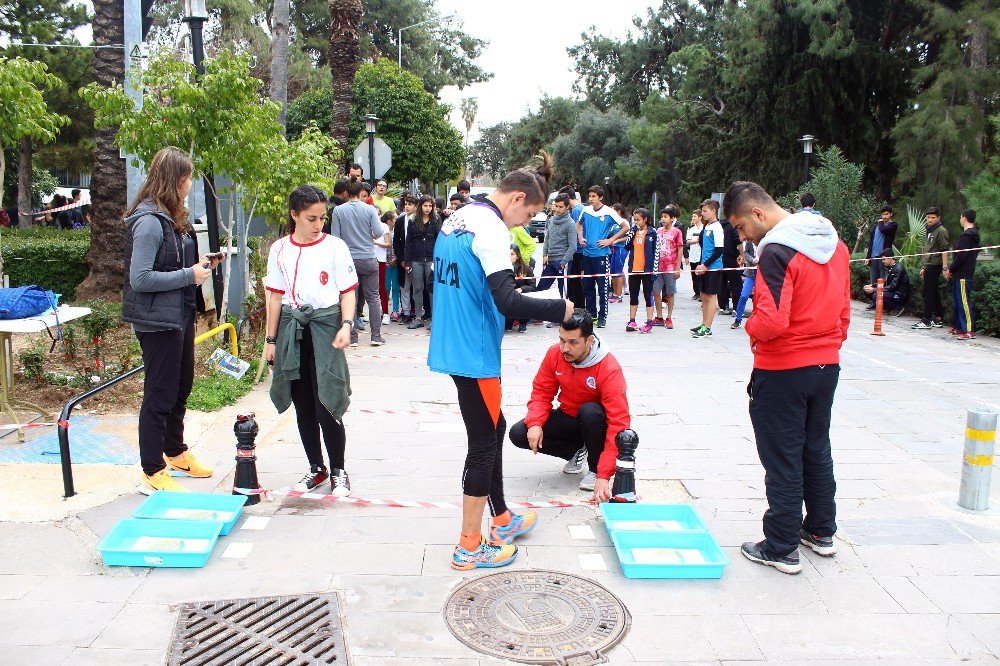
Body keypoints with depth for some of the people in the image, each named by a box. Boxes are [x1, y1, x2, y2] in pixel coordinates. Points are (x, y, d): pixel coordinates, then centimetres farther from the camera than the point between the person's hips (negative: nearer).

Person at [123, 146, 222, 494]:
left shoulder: (172, 217, 10)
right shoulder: (149, 221, -20)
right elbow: (140, 279, -24)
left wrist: (199, 262, 1)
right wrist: (189, 275, -20)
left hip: (180, 316, 10)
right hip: (157, 321, -10)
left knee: (181, 386, 22)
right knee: (160, 395, -1)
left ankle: (175, 451, 41)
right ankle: (152, 473, 12)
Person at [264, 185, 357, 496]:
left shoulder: (335, 246, -2)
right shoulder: (280, 249, 6)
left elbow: (348, 292, -1)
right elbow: (275, 297, 9)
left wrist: (346, 325, -16)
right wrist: (271, 339, 8)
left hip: (325, 328, -3)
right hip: (292, 330, 4)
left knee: (326, 405, -7)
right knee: (303, 406, 10)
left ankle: (338, 470, 12)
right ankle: (316, 468, 25)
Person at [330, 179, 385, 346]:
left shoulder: (338, 210, -3)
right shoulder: (370, 209, -3)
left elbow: (335, 236, -5)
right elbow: (379, 233, -7)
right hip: (368, 259, 0)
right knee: (373, 297, 8)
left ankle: (352, 337, 7)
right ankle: (376, 336, 7)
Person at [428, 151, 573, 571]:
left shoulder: (457, 219, 11)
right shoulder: (491, 230, -18)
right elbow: (507, 300, -27)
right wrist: (560, 309, -15)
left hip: (451, 346, 10)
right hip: (474, 355, -10)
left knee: (494, 427, 21)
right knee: (483, 444, 2)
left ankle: (501, 520, 36)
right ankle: (469, 547, 14)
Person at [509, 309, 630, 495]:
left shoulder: (609, 369, -30)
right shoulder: (554, 354, -15)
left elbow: (619, 423, -35)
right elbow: (542, 391, -4)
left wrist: (604, 475, -41)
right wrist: (535, 423, -26)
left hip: (595, 423, -4)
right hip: (567, 418, 5)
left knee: (589, 411, -39)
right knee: (518, 434, -15)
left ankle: (595, 469, -12)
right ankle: (577, 451, 6)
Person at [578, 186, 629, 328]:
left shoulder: (608, 212, -6)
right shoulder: (585, 211, 6)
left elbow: (625, 227, -2)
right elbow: (579, 224, 27)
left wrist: (610, 240, -7)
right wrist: (580, 237, 10)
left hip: (602, 254, -5)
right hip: (587, 253, 5)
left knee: (602, 287, -2)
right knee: (588, 286, 10)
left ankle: (602, 317, 4)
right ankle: (591, 314, 20)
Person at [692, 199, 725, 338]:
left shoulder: (717, 228, -14)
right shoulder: (706, 227, 12)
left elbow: (719, 250, -19)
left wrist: (705, 265, -16)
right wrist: (702, 265, 12)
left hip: (713, 267, -9)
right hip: (705, 268, 9)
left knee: (711, 296, -3)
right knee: (704, 296, 13)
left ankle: (707, 328, 1)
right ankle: (704, 324, 23)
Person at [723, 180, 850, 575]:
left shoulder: (776, 251, -20)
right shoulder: (833, 241, 7)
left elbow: (772, 322, -28)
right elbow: (843, 309, 12)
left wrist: (750, 326, -7)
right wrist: (829, 345, 18)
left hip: (783, 372, -8)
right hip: (827, 366, 8)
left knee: (782, 460, 3)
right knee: (817, 451, 21)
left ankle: (781, 549, 13)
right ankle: (821, 532, 35)